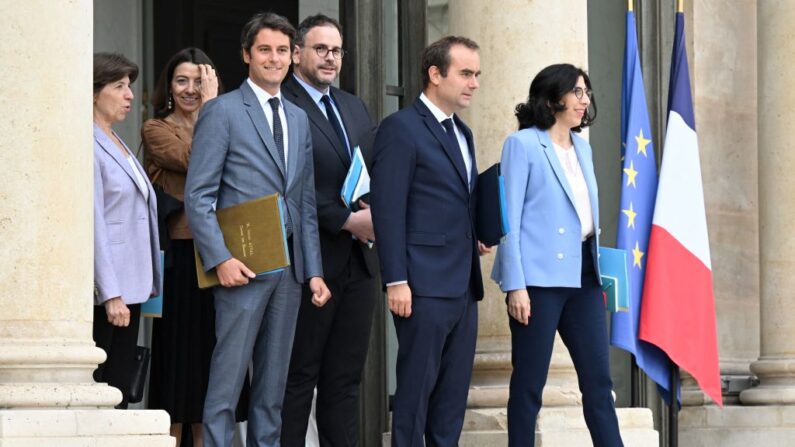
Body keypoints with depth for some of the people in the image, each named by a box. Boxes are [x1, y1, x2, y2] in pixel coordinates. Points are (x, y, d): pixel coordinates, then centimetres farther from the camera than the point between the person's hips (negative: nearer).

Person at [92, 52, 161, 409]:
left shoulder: (117, 145, 19)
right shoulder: (88, 146, -10)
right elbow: (93, 225, -15)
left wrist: (144, 285, 15)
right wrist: (111, 294, -18)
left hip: (129, 286, 9)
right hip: (104, 290, -9)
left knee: (119, 390, 7)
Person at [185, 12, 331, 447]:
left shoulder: (298, 119, 17)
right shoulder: (222, 112, -3)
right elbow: (198, 196, -8)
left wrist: (314, 270, 10)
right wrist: (221, 259, -17)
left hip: (289, 265, 6)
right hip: (243, 265, -6)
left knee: (273, 382, 8)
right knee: (228, 378, -7)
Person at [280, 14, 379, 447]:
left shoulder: (354, 107, 18)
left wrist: (374, 210, -4)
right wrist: (347, 221, -16)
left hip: (359, 261, 7)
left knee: (345, 379, 8)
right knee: (299, 378, -2)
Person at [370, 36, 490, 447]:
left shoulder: (463, 134, 18)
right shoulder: (401, 128, -8)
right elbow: (388, 209, -13)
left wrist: (475, 238, 5)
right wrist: (396, 281, -17)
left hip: (463, 287, 8)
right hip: (424, 287, -8)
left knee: (454, 394, 9)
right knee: (416, 391, -3)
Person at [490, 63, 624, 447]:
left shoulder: (582, 148, 16)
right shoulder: (523, 145, -4)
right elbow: (509, 219, -8)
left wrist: (596, 265, 14)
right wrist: (515, 285, -14)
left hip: (581, 275, 7)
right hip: (539, 278, -7)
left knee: (598, 378, 3)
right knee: (529, 382, -1)